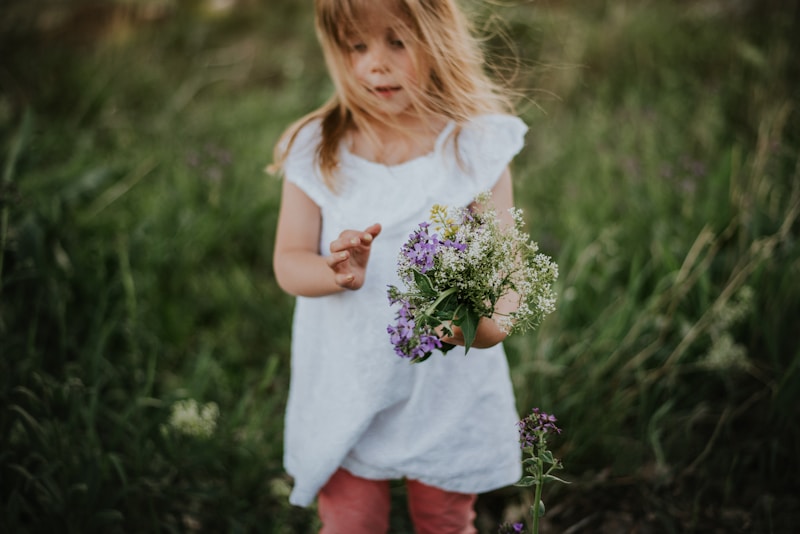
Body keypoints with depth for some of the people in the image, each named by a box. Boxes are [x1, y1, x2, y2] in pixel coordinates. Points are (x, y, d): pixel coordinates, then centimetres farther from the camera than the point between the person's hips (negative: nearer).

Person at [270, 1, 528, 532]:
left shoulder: (477, 147, -9)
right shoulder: (317, 149, -6)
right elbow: (289, 263, -6)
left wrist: (487, 320, -35)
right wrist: (337, 274, -28)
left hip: (448, 393, 0)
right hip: (344, 392, 1)